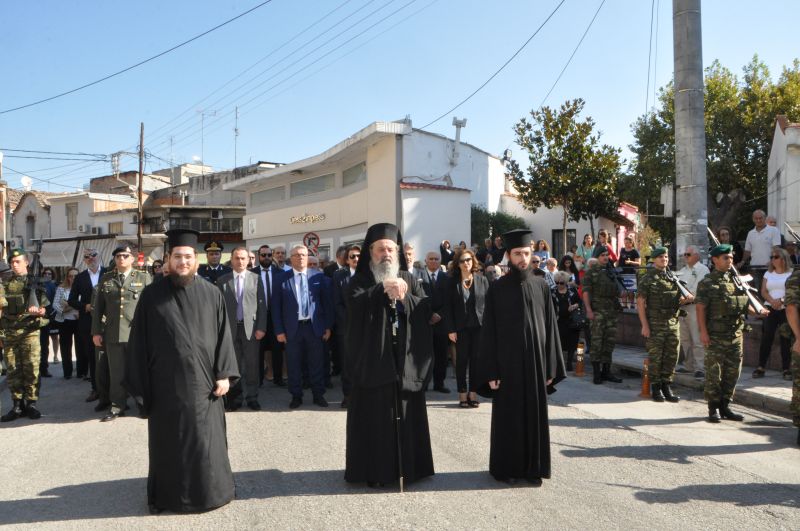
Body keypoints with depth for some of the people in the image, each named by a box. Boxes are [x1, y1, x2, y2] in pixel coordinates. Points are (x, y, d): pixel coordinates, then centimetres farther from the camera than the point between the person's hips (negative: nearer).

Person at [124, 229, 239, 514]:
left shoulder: (212, 294, 1)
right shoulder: (152, 294, -1)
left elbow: (223, 335, 0)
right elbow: (139, 340, 0)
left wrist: (224, 374, -7)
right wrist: (140, 384, -3)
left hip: (202, 381, 0)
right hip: (165, 383, 0)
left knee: (206, 440, 9)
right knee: (169, 442, 11)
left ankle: (207, 491, 27)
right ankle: (170, 494, 28)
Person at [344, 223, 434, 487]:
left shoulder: (409, 280, 12)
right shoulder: (360, 280, 3)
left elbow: (425, 309, 0)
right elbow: (356, 302, -18)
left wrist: (404, 297, -16)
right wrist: (384, 289, -29)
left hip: (406, 360, 3)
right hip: (373, 359, -2)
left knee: (406, 415, 7)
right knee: (375, 416, 1)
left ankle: (408, 466, 20)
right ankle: (374, 470, 12)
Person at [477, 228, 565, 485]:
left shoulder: (541, 286, 4)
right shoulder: (497, 288, -3)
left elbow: (551, 326, 4)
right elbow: (488, 332, -4)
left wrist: (551, 367, -1)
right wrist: (491, 371, -9)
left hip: (535, 361, 2)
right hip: (506, 362, -2)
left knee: (535, 414, 9)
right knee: (507, 416, 6)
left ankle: (533, 466, 24)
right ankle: (505, 467, 21)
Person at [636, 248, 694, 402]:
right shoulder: (647, 279, -4)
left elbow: (678, 300, 22)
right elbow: (640, 303, -7)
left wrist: (687, 298, -2)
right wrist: (644, 325, -14)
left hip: (673, 322, 5)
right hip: (655, 324, -5)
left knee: (672, 356, 7)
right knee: (655, 357, 0)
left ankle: (666, 387, 19)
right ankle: (656, 388, 10)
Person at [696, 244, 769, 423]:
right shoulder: (707, 283, -5)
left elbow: (745, 302, 20)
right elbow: (700, 308, -10)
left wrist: (758, 311, 1)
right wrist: (703, 331, -17)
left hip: (735, 334, 6)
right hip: (715, 336, -6)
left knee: (733, 373, 10)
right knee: (714, 373, 0)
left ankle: (725, 406, 21)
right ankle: (713, 408, 9)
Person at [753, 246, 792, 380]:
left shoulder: (791, 273, 2)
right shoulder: (768, 273, 13)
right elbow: (763, 291, 6)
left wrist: (781, 300, -18)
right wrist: (772, 301, -12)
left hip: (786, 309, -3)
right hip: (770, 309, 3)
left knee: (785, 339, -1)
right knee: (766, 337, -1)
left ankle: (786, 368, 5)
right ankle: (761, 367, 1)